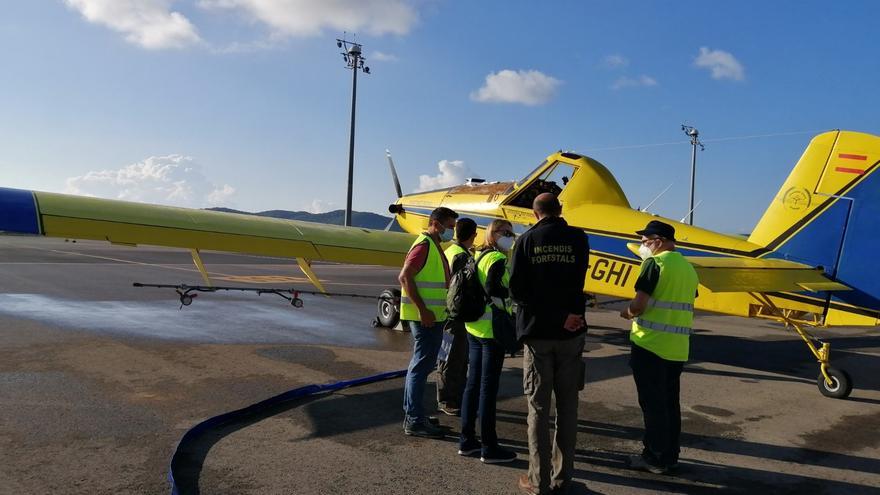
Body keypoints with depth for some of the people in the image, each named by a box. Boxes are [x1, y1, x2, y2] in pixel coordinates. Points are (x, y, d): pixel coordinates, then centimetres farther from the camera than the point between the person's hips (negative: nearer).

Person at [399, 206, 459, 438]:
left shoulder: (434, 246, 18)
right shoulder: (424, 245, -13)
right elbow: (405, 277, -22)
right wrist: (423, 310, -24)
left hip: (432, 316, 10)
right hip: (425, 316, -10)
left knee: (420, 364, 15)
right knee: (421, 365, -6)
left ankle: (412, 416, 25)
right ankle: (415, 421, 0)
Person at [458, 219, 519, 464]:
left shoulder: (478, 256, 13)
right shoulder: (498, 259, -13)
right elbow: (493, 290, -25)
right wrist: (510, 303, -11)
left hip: (474, 327, 9)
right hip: (492, 329, -9)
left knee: (473, 383, 14)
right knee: (489, 388, -2)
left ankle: (467, 440, 22)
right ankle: (489, 448, 7)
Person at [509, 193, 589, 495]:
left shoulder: (527, 240, -3)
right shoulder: (578, 238, -1)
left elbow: (517, 288, -8)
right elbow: (577, 285, -5)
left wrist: (552, 315, 1)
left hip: (537, 333, -1)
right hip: (571, 334, 1)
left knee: (538, 408, 6)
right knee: (567, 406, 11)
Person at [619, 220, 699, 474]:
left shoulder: (655, 263, -12)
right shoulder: (689, 268, 13)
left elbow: (638, 305, -18)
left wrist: (627, 312, 3)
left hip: (650, 345, -8)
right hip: (677, 348, 8)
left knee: (652, 404, 2)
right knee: (670, 403, 16)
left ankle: (655, 458, 11)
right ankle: (670, 456, 25)